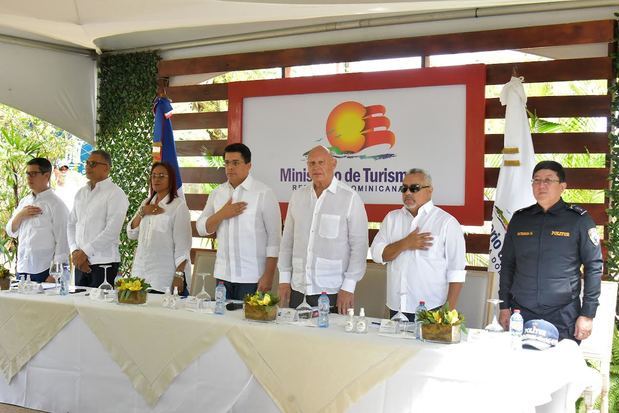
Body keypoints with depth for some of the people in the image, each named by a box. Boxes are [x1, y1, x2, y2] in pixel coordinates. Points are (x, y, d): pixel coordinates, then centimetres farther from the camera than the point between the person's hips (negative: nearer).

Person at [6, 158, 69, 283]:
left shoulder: (55, 204, -6)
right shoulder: (24, 202, 14)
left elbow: (62, 241, -10)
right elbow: (11, 232, 17)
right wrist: (20, 215, -3)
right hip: (22, 269, 6)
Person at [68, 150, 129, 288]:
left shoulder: (115, 194, -6)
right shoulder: (81, 193, 16)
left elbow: (112, 231, -14)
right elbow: (71, 224, 14)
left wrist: (85, 252, -14)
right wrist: (75, 251, -2)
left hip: (104, 262, -6)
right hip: (80, 262, 6)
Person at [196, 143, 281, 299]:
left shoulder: (264, 193, -4)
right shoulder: (217, 193, 11)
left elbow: (274, 237, -7)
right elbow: (201, 228, 10)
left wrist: (268, 276, -12)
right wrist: (222, 215, -8)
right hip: (223, 275, 4)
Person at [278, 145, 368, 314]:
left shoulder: (350, 198, -5)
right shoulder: (297, 196, 10)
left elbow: (359, 246, -6)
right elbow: (287, 241, 14)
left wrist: (348, 288, -9)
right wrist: (284, 279, 10)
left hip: (333, 292, -4)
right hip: (298, 289, 4)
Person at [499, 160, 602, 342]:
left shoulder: (579, 220, -2)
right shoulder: (519, 219, 7)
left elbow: (594, 267, -3)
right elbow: (507, 264, 12)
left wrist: (588, 314, -6)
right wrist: (504, 306, 8)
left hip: (563, 318, -3)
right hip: (521, 315, 3)